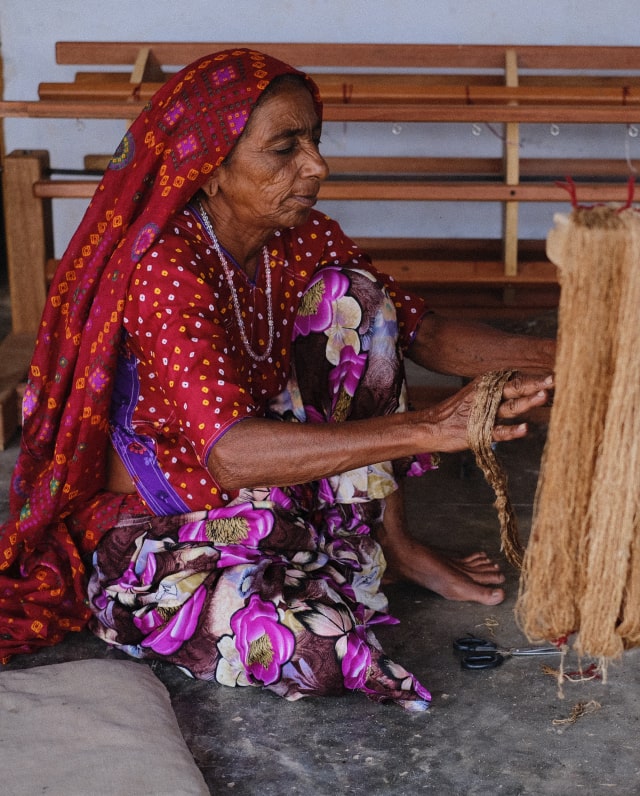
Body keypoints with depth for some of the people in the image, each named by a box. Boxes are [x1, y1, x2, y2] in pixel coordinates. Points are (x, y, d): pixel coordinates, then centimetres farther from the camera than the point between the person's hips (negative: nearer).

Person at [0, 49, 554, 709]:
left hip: (264, 479, 7)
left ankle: (387, 540, -2)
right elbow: (229, 453, -41)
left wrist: (542, 356, -24)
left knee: (352, 296, -10)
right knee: (310, 645, -34)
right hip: (150, 523, -7)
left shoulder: (303, 242, -6)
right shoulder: (164, 269, -29)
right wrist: (429, 429, -47)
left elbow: (421, 331, -5)